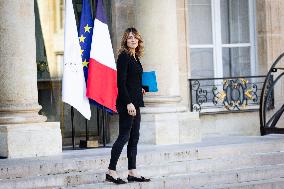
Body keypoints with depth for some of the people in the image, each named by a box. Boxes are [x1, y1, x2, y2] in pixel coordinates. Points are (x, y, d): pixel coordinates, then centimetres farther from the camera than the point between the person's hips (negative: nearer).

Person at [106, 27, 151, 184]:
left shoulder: (135, 58, 16)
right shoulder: (123, 56, -10)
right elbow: (121, 83, -16)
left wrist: (141, 90, 11)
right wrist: (128, 103, -20)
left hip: (134, 103, 9)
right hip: (126, 102, -9)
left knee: (134, 137, 9)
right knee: (124, 136, -9)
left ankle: (132, 173, 12)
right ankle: (111, 171, -5)